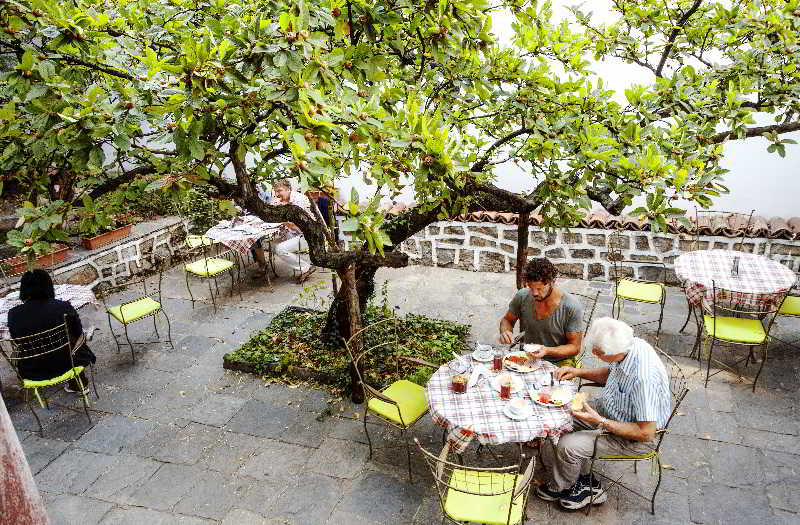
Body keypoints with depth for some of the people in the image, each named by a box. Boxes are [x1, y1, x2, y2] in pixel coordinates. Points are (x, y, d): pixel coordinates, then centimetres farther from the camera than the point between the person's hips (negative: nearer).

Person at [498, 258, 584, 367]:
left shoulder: (572, 307, -15)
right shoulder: (522, 296, -5)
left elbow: (574, 347, -8)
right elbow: (507, 320, 13)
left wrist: (547, 351, -24)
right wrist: (505, 332, -10)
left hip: (560, 362, -3)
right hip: (528, 358, 3)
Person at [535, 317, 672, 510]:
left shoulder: (644, 378, -37)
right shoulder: (628, 345, -12)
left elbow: (646, 433, -28)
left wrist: (600, 421, -29)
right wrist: (578, 372, -1)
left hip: (634, 438, -9)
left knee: (568, 446, -18)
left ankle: (558, 488, 14)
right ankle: (584, 481, 14)